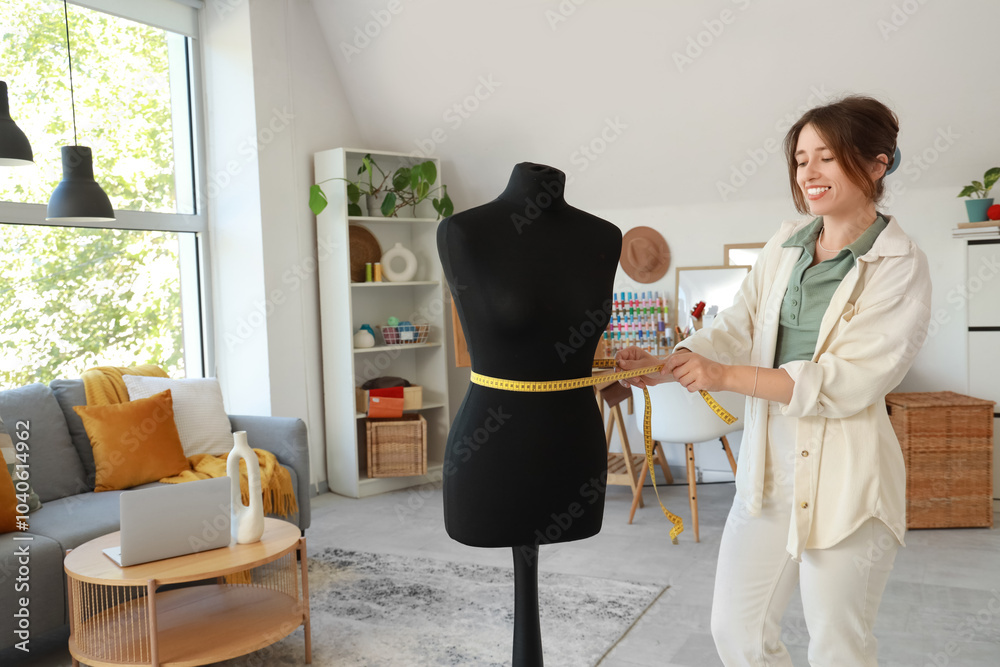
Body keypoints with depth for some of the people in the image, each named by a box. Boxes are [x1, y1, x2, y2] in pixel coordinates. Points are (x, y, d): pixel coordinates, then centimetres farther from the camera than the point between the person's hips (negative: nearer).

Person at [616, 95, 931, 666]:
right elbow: (739, 325, 3)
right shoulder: (786, 244, 6)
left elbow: (850, 381, -18)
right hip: (768, 466, 5)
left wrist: (727, 376, -24)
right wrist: (670, 365, -15)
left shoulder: (901, 265, -11)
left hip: (844, 479, -5)